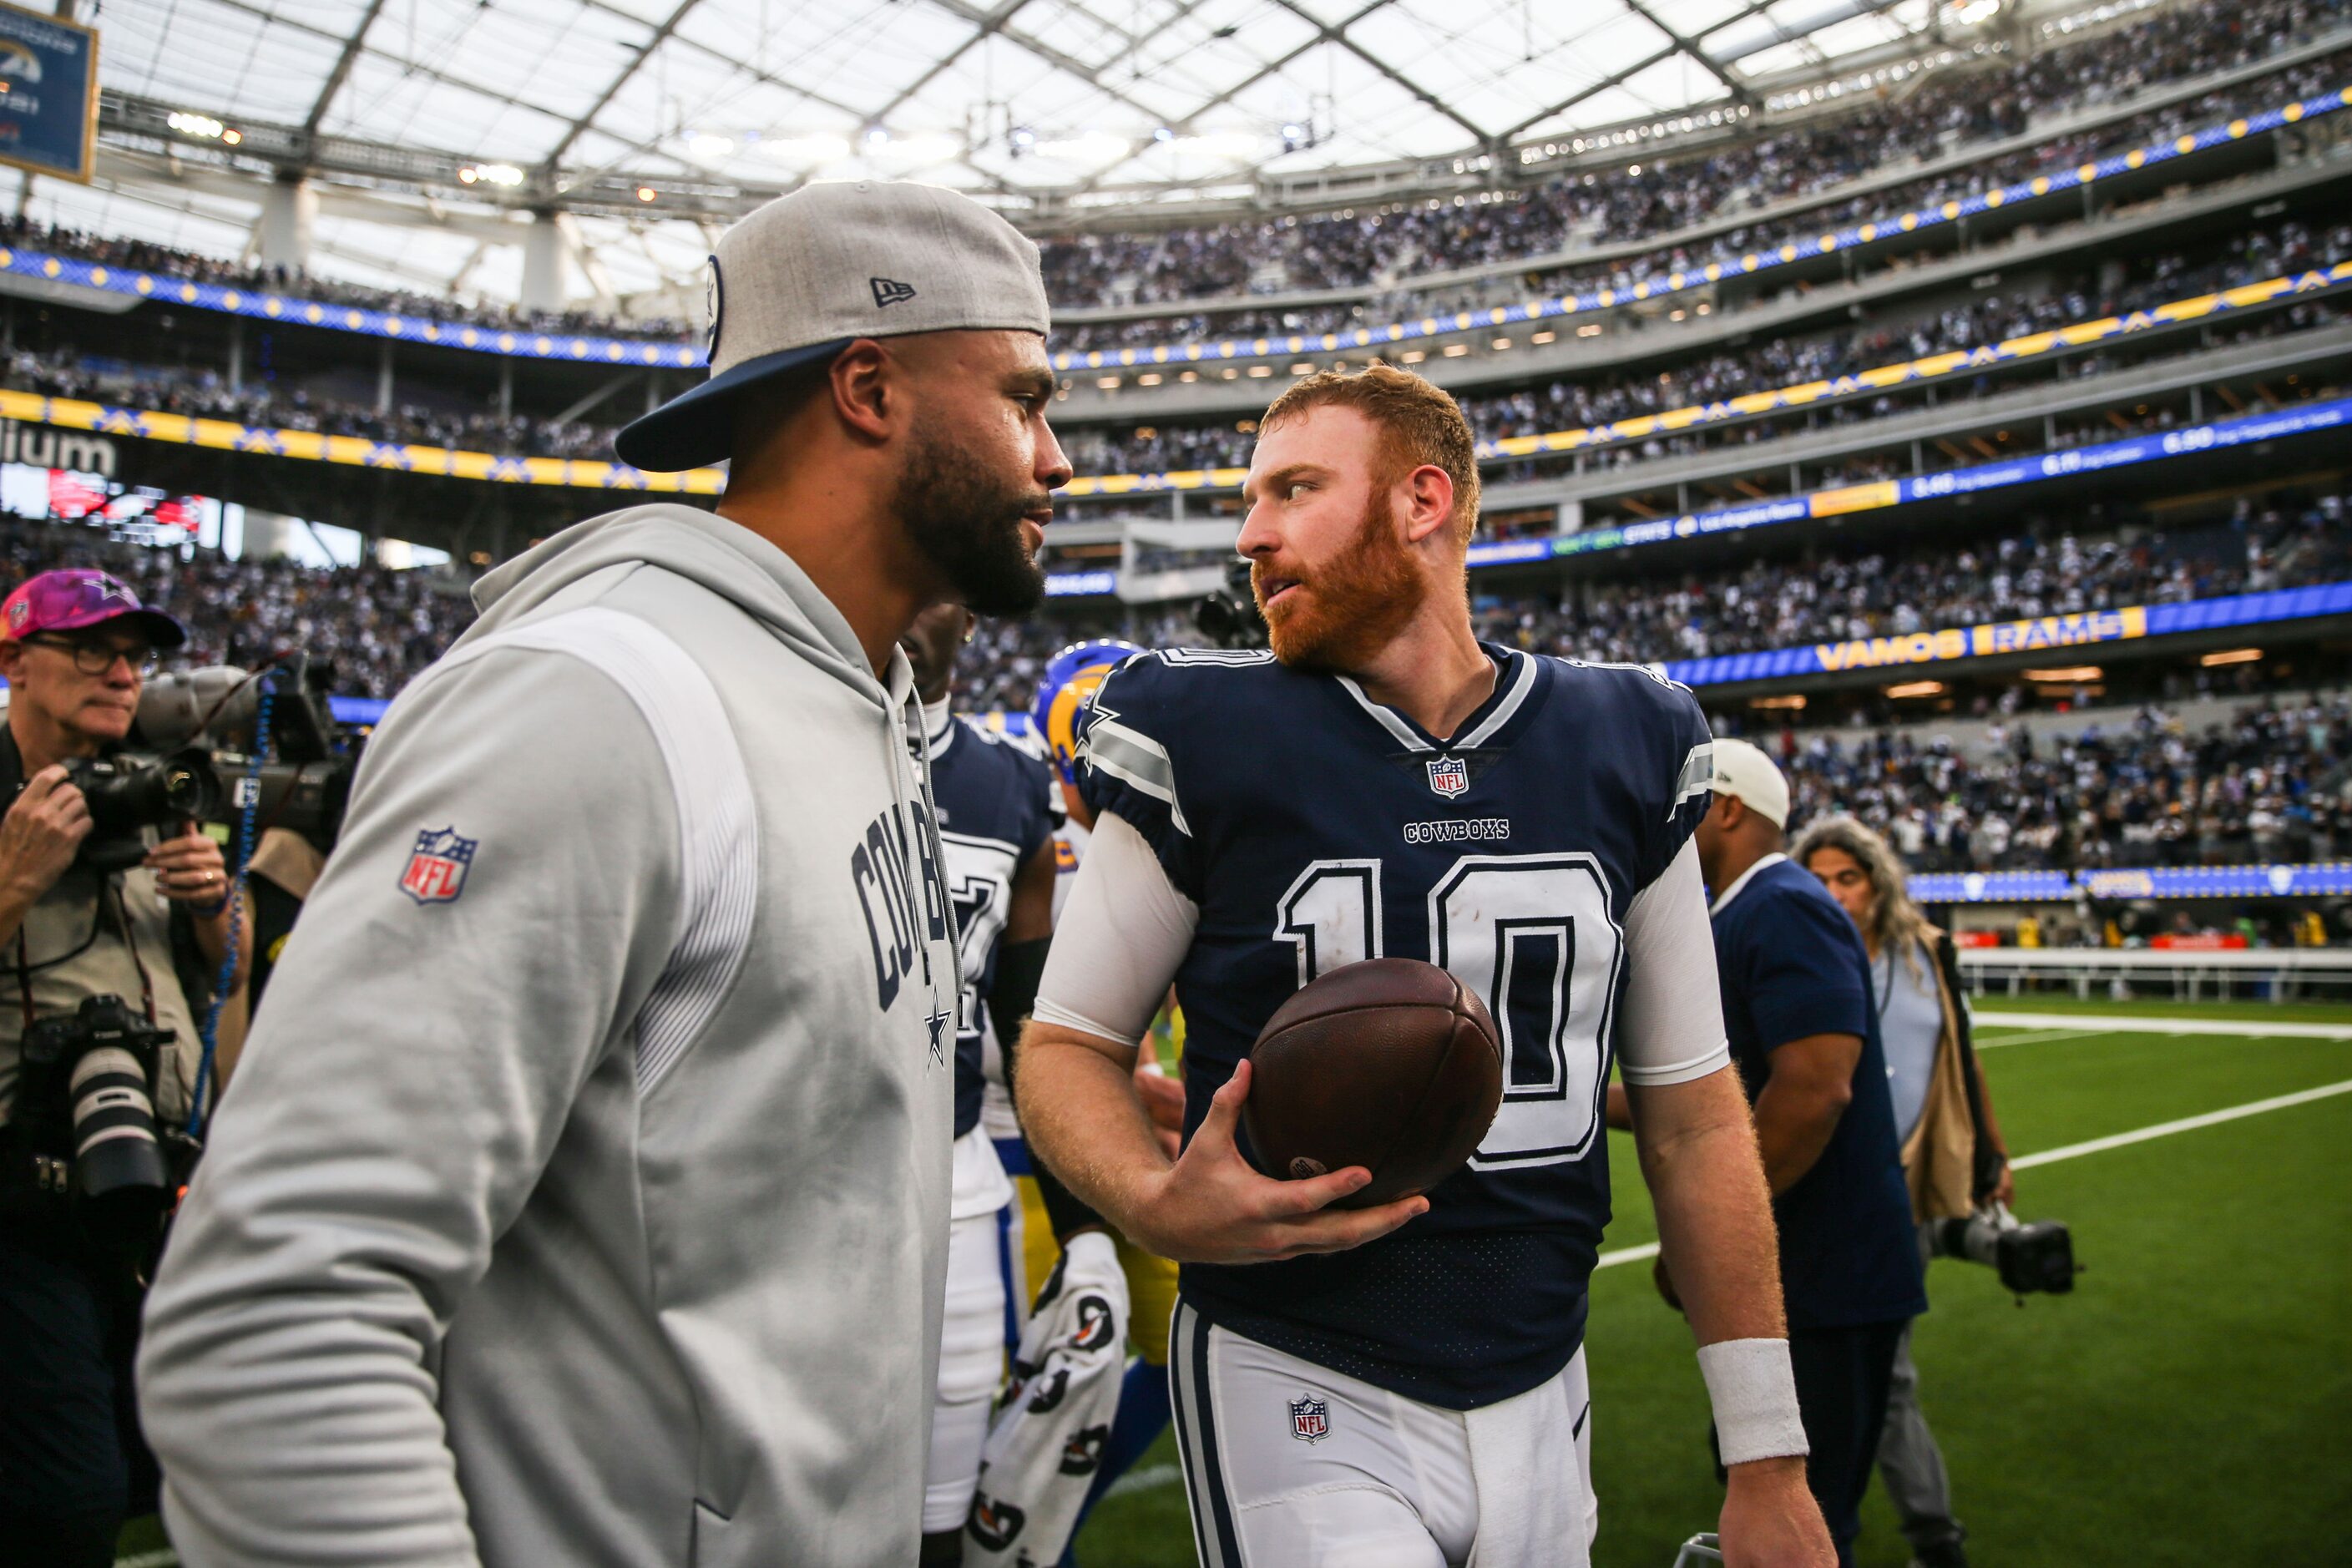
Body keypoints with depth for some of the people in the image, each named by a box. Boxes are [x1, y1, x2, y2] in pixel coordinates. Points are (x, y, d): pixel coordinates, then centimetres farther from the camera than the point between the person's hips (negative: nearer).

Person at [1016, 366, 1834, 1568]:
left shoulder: (1626, 748, -1)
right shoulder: (1204, 740, -9)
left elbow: (1692, 1109, 4)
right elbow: (1067, 1042, -1)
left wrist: (1767, 1463, 5)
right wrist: (1156, 1203, -23)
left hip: (1542, 1398, 3)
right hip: (1298, 1390, -3)